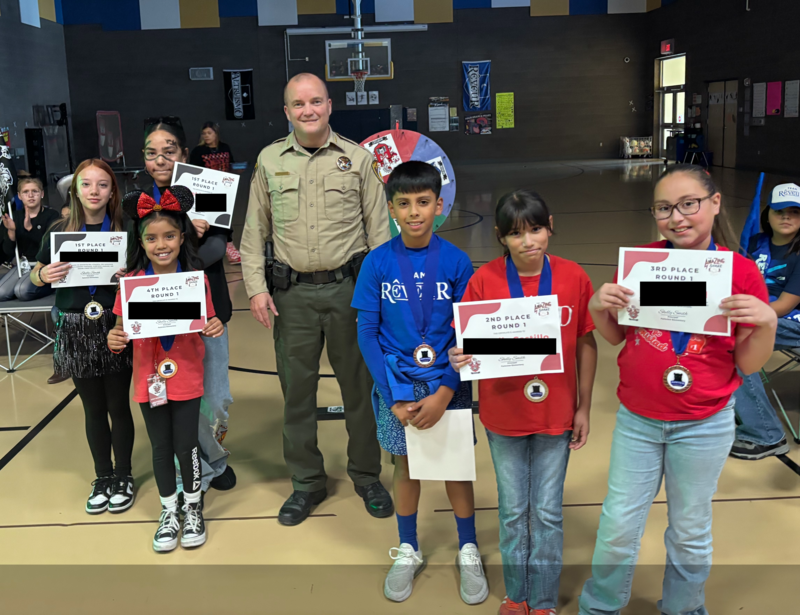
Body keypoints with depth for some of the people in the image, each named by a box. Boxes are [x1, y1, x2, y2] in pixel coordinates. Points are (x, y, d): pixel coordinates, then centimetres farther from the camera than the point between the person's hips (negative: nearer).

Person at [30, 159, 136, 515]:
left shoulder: (126, 228, -3)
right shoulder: (61, 231, 3)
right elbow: (35, 275, 9)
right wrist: (44, 275, -13)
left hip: (116, 326, -2)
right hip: (77, 330, 2)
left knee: (118, 405, 7)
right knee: (93, 408, 12)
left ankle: (123, 477, 24)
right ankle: (102, 477, 28)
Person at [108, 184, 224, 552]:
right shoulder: (131, 281, -6)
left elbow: (206, 325, 2)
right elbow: (123, 330, 1)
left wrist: (214, 329, -20)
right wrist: (114, 340, -20)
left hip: (186, 379, -1)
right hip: (149, 378, 1)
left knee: (186, 446, 7)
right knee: (161, 448, 13)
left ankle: (193, 507, 31)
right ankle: (169, 512, 32)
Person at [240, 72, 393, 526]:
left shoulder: (357, 158, 4)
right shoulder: (270, 161, 7)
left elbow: (378, 229, 4)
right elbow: (255, 231, 9)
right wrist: (256, 287, 0)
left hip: (349, 287, -1)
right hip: (293, 292, 1)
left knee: (360, 385, 7)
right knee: (297, 388, 7)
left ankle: (367, 476, 25)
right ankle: (307, 482, 23)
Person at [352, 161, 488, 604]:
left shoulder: (456, 262, -8)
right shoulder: (377, 263, -7)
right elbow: (367, 334, -5)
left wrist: (444, 394, -15)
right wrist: (394, 398, -11)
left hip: (447, 384, 0)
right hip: (396, 385, 1)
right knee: (406, 465, 14)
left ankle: (468, 551, 31)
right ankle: (408, 551, 34)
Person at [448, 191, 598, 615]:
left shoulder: (573, 277, -8)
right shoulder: (484, 280, -10)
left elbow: (586, 344, -1)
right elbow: (469, 342, -6)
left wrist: (584, 408, 1)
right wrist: (459, 358, -30)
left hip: (556, 414, 0)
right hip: (504, 414, 0)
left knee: (548, 512, 12)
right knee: (513, 510, 16)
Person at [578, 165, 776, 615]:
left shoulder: (742, 272, -11)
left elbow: (749, 364, -6)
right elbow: (616, 336, 5)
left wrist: (767, 323, -24)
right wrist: (599, 308, -15)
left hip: (704, 425, -1)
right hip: (637, 419, 2)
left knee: (690, 531, 17)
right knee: (619, 525, 11)